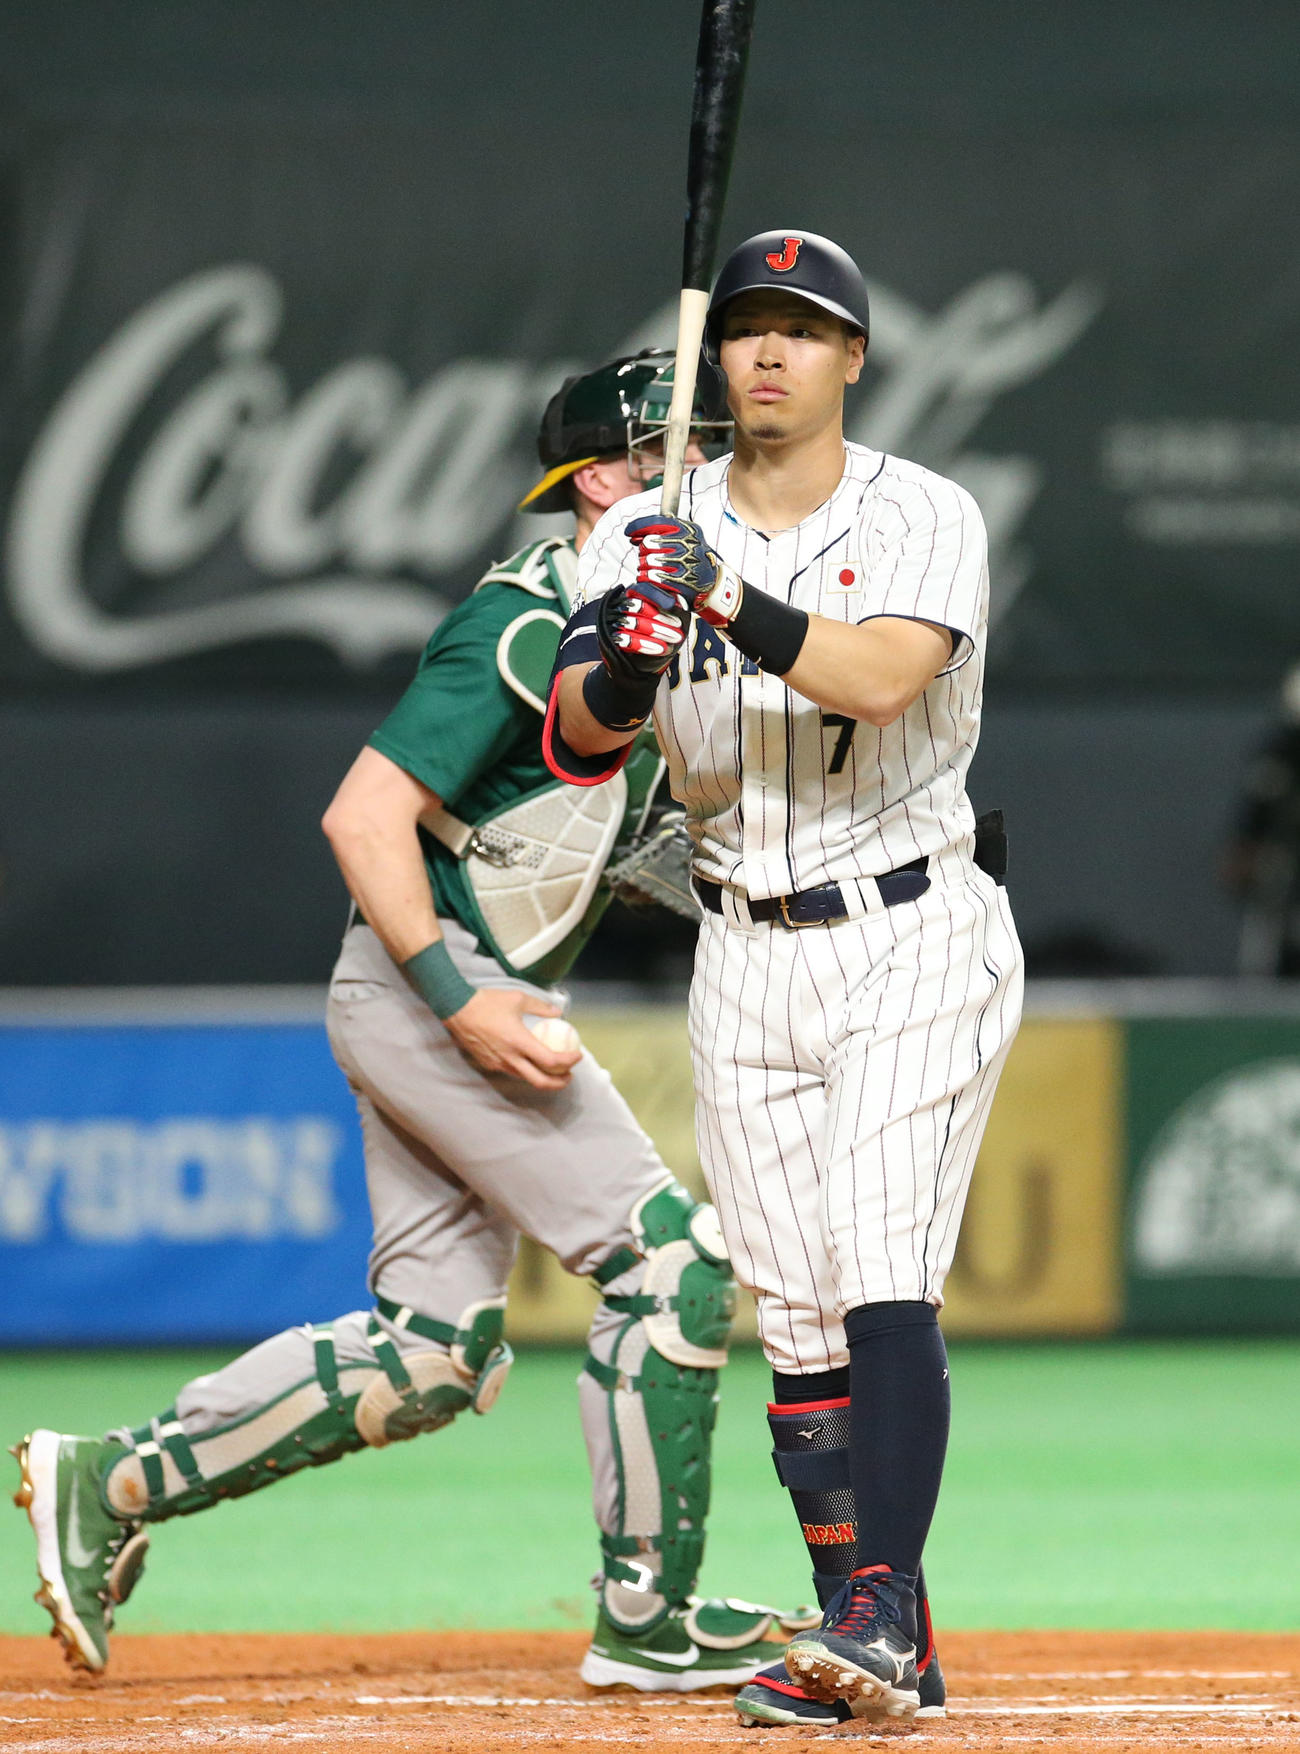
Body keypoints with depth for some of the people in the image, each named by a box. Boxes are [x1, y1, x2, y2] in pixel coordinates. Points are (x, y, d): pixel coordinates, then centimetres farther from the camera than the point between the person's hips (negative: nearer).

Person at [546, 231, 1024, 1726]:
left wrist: (730, 601, -39)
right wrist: (626, 666, -31)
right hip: (749, 957, 4)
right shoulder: (650, 531, 2)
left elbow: (881, 676, -27)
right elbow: (575, 740, -10)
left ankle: (881, 1611, -23)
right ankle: (874, 1650, 8)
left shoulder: (922, 517, -8)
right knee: (797, 1318, 3)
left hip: (917, 939, -4)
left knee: (883, 1280, -17)